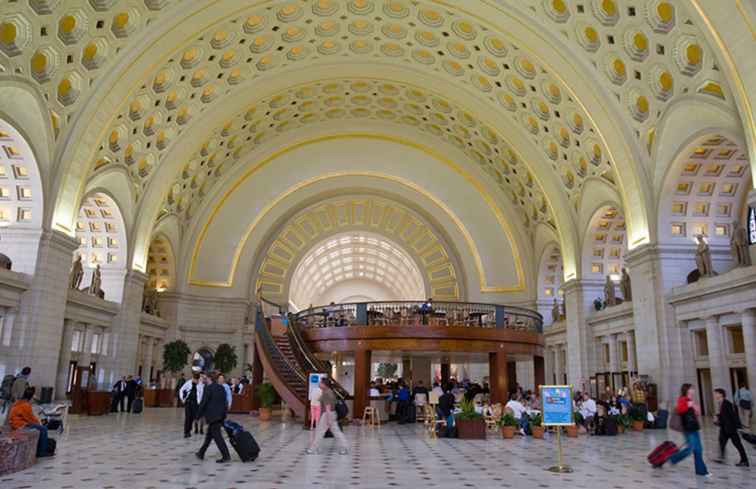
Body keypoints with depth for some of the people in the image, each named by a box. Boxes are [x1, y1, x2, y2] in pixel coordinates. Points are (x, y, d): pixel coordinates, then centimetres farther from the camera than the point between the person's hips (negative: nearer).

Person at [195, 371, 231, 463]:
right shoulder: (222, 388, 9)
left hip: (212, 416, -8)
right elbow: (225, 402, 12)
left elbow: (203, 403, -12)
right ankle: (201, 453, 30)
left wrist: (198, 415, -3)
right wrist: (224, 414, 18)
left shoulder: (208, 388, -11)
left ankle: (226, 456, -7)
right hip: (221, 415, 8)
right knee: (209, 434, 19)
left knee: (216, 435, -4)